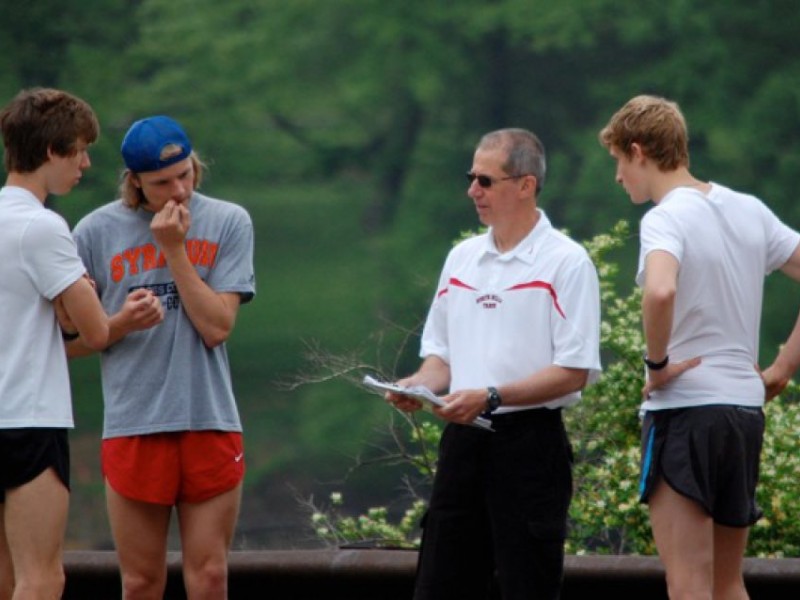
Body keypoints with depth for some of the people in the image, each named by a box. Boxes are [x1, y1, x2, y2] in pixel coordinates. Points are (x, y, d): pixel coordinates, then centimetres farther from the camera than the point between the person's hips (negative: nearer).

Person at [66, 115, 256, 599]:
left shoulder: (228, 223, 4)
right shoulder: (97, 232, 2)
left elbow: (217, 327, -5)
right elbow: (70, 340, 6)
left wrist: (175, 248, -9)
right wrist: (121, 323, -13)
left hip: (210, 421, 0)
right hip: (133, 427, 0)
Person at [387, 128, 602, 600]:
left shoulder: (566, 262, -8)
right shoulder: (462, 258, 14)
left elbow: (574, 371, -13)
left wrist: (491, 396, -21)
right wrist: (420, 385, -3)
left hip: (529, 442, -7)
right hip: (463, 441, 7)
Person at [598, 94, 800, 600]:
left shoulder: (666, 219, -13)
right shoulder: (749, 211, 10)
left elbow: (660, 290, -34)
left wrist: (657, 362, -18)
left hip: (684, 409, -8)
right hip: (747, 410, 8)